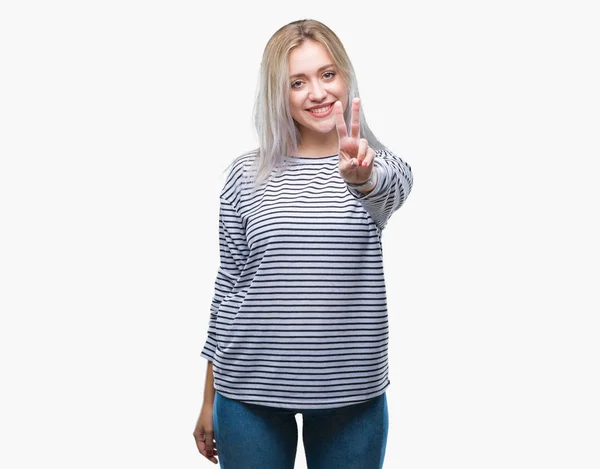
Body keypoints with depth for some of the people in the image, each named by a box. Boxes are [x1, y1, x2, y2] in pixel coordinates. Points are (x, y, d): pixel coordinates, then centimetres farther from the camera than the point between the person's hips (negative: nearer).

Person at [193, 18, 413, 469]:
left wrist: (361, 174, -47)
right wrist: (210, 400, 7)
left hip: (352, 395, 0)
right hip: (250, 392, 0)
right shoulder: (247, 174, 0)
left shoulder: (381, 167, 0)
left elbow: (389, 192, -24)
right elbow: (229, 285, 5)